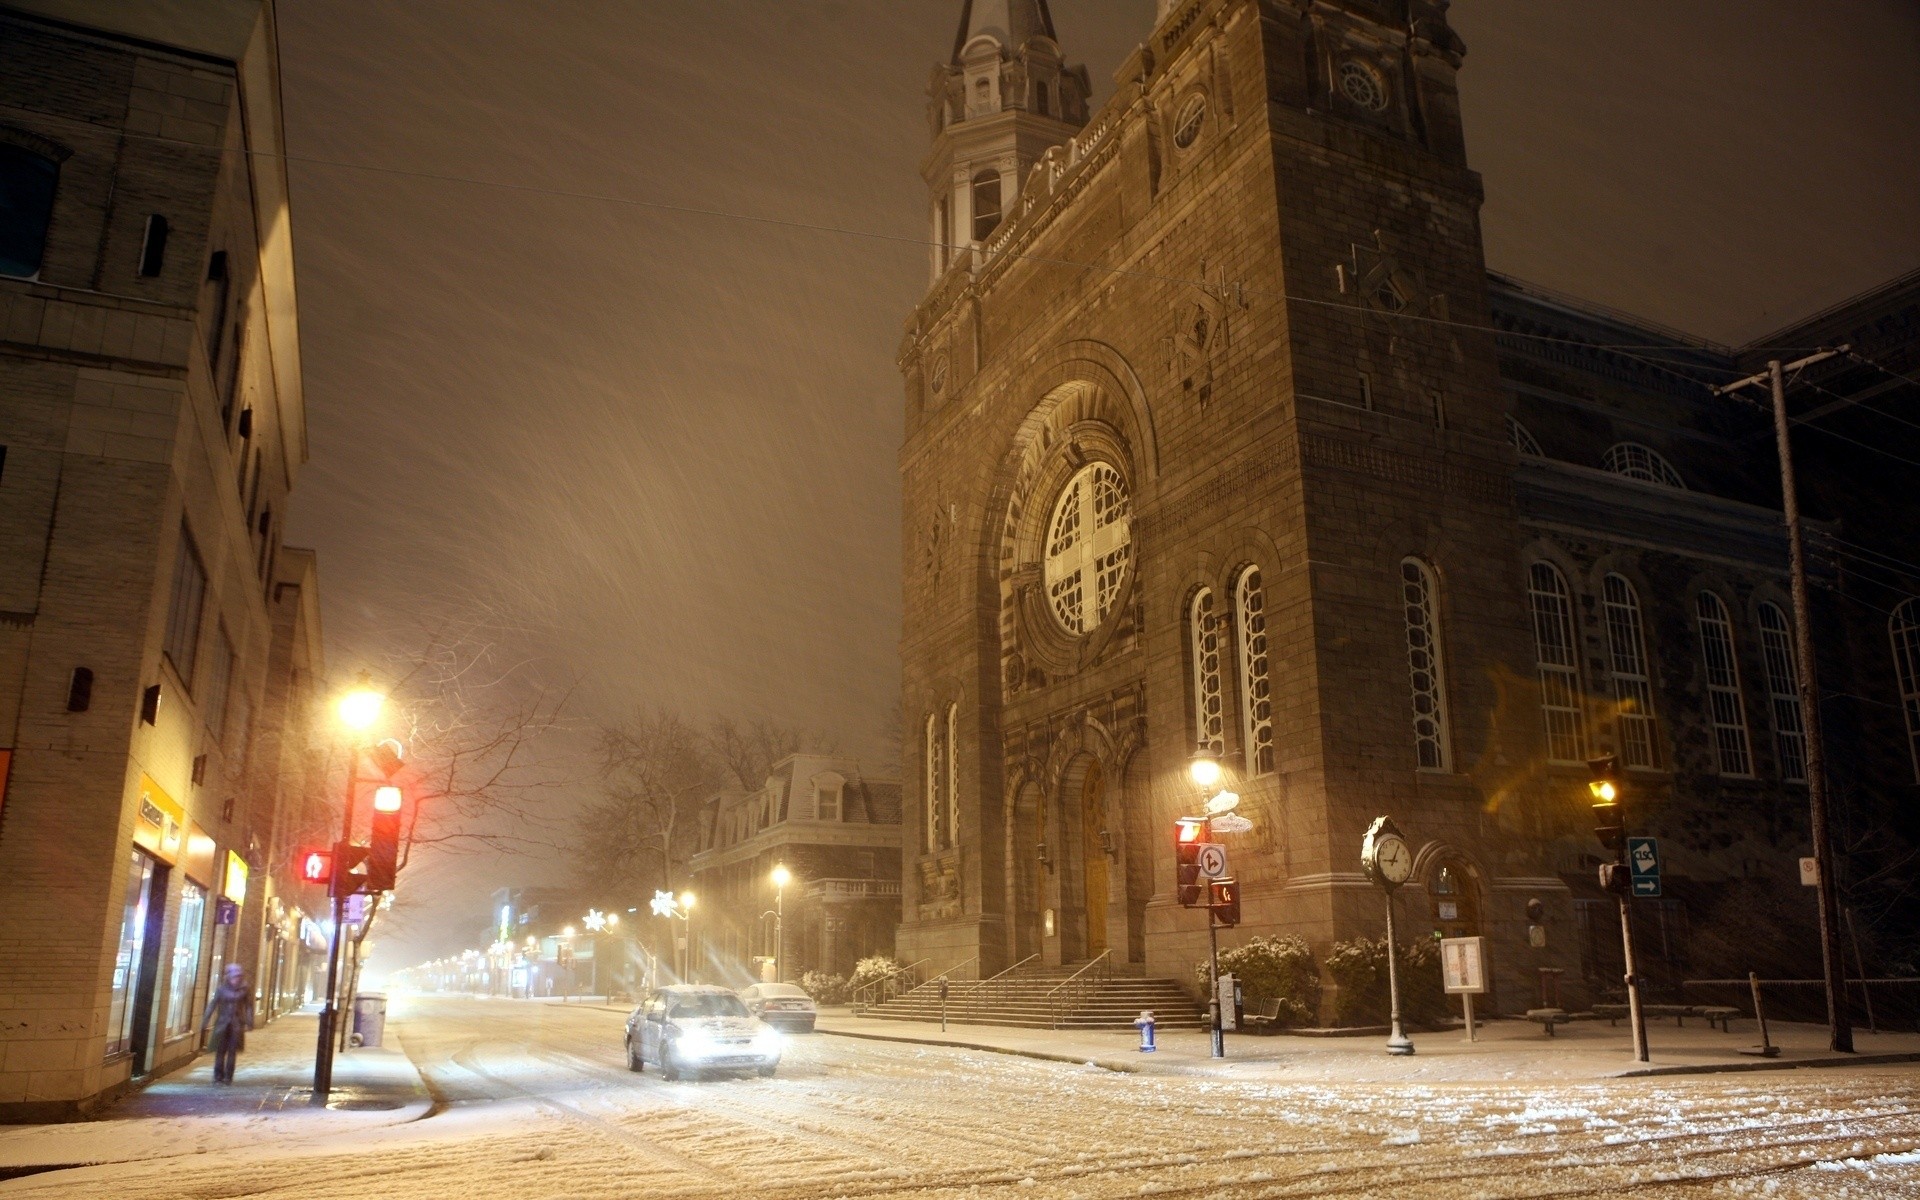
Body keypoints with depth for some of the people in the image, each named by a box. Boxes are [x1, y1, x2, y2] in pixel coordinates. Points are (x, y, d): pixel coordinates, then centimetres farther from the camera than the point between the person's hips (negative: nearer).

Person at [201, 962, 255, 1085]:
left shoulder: (245, 990, -1)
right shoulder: (222, 988, -2)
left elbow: (249, 1006, 1)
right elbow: (213, 1004, 0)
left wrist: (249, 1022, -4)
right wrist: (205, 1021, -3)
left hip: (237, 1024, 0)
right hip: (222, 1023, 0)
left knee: (232, 1051, 2)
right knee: (220, 1050, 0)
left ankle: (228, 1077, 11)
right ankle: (218, 1076, 9)